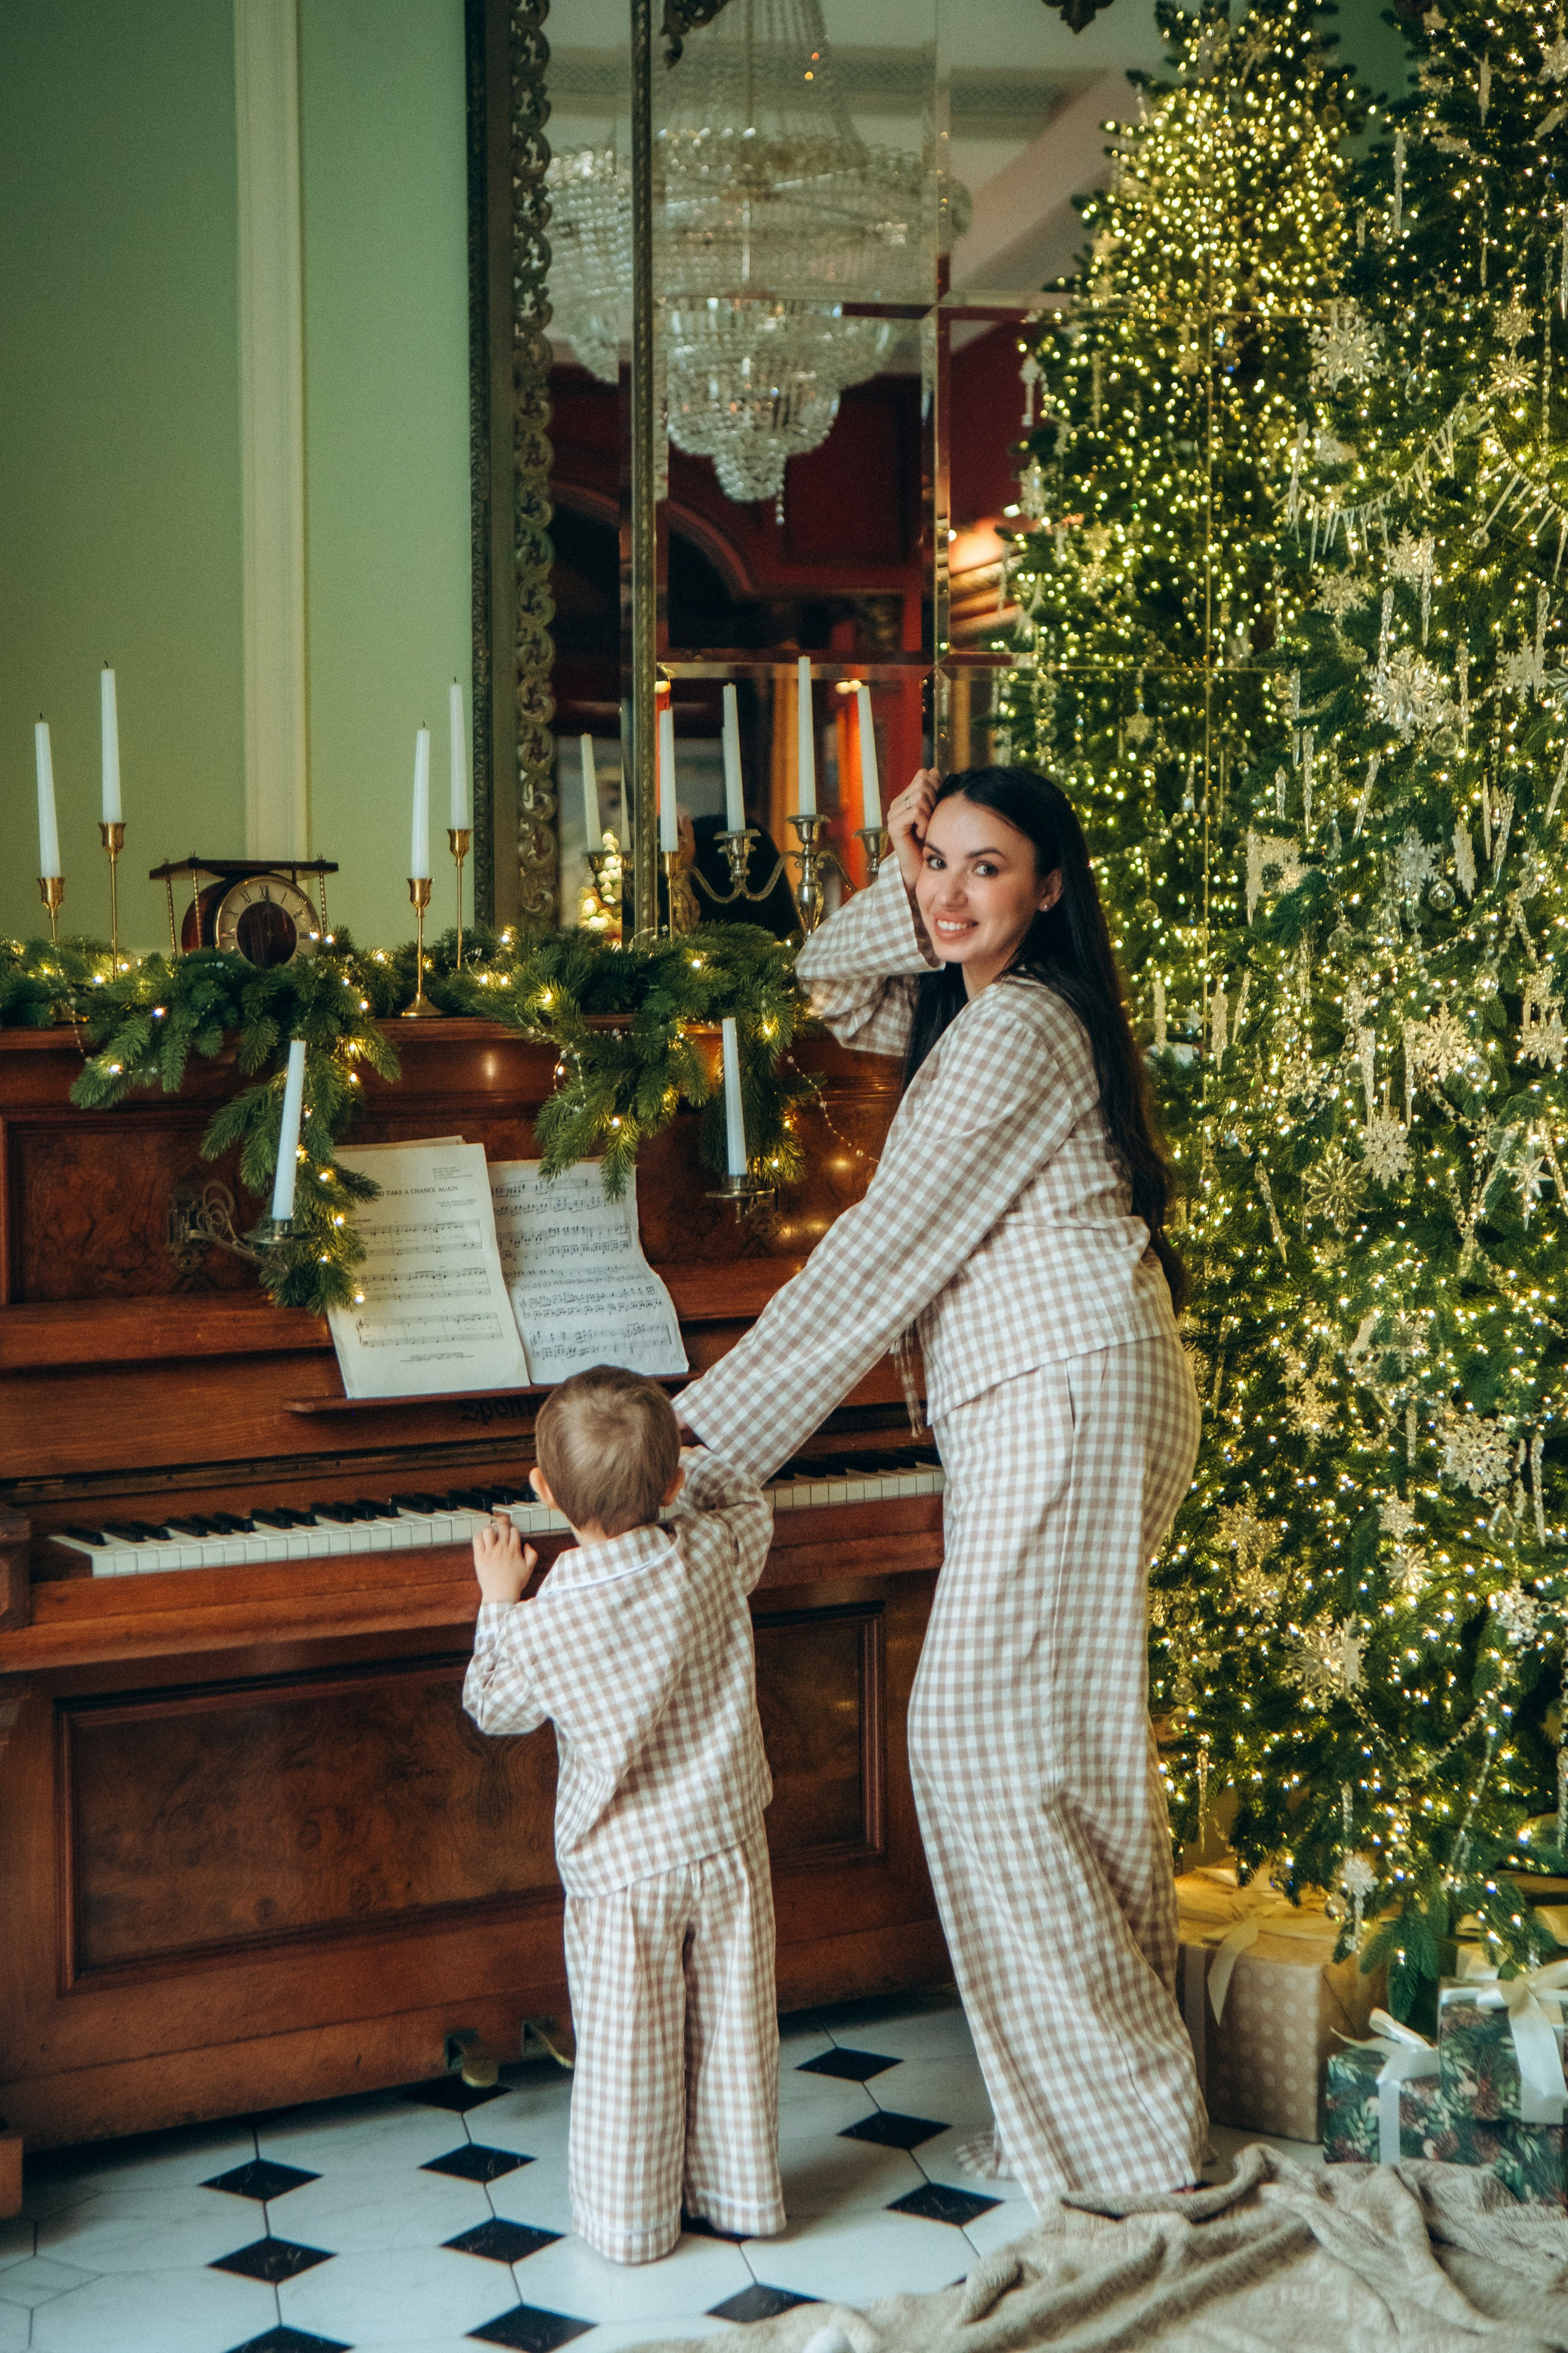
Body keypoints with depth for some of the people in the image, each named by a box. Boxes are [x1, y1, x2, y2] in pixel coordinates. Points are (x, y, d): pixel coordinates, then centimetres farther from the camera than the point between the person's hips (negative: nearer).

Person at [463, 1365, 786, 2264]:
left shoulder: (540, 1625, -20)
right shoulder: (712, 1557, -13)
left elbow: (494, 1708, 1)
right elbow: (747, 1499, 12)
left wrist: (499, 1601, 11)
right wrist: (667, 1464, 24)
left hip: (620, 1866, -3)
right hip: (726, 1845, 3)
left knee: (625, 2053, 11)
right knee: (736, 2032, 17)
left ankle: (632, 2221, 24)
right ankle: (742, 2193, 31)